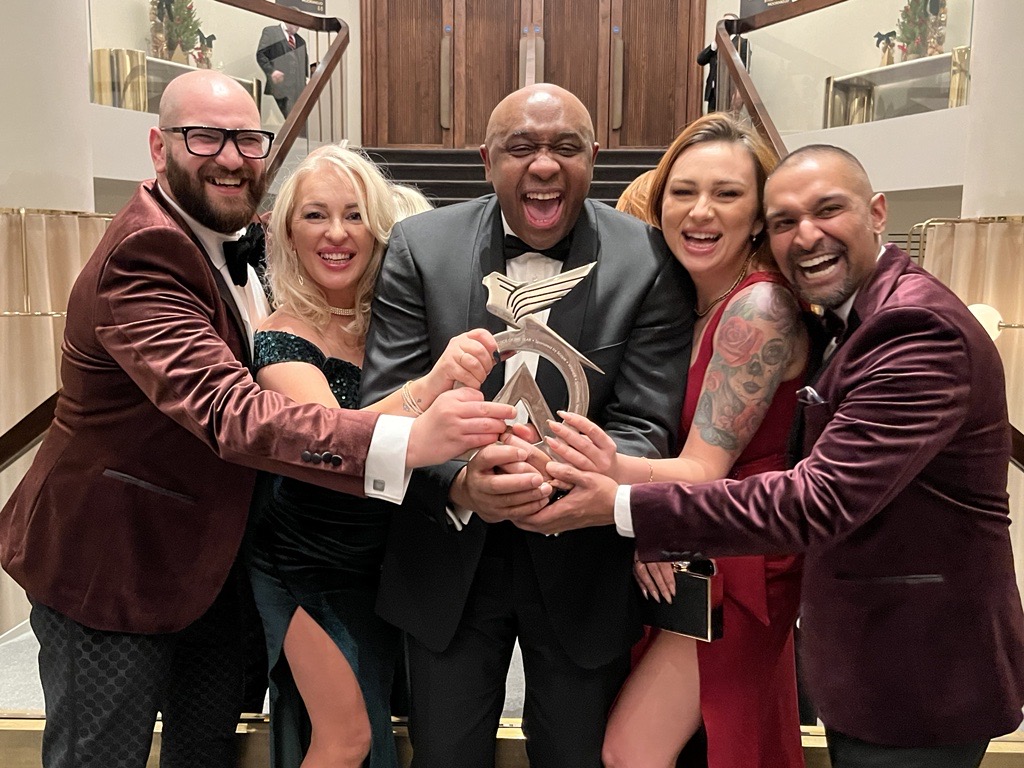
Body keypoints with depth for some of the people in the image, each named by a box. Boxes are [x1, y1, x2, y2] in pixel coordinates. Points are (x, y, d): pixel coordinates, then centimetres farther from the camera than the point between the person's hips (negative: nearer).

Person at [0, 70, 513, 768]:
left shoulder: (233, 242, 5)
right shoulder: (141, 259, -27)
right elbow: (229, 411, -41)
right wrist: (408, 440, -53)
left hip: (209, 559, 9)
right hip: (112, 571, -8)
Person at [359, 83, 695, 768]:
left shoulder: (650, 262, -12)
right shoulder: (420, 248, -8)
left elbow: (642, 427, -13)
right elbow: (388, 402, -11)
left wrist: (558, 482, -34)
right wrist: (462, 484, -31)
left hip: (583, 571, 0)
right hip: (448, 563, 1)